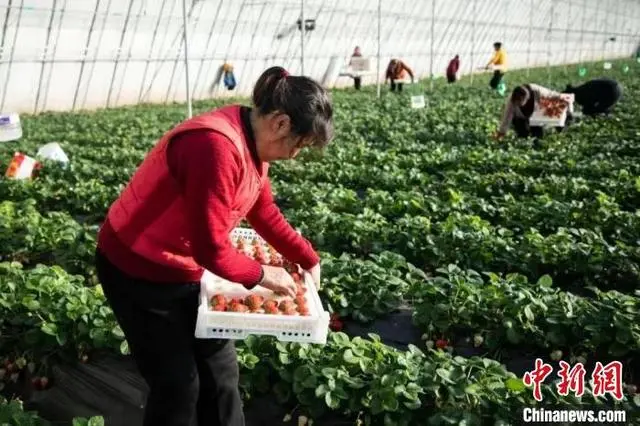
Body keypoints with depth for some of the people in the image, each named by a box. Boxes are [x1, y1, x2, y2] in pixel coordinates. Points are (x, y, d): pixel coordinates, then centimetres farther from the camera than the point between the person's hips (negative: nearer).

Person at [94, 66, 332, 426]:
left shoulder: (253, 142, -2)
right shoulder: (217, 148, -33)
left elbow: (265, 212, 11)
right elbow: (211, 248, -30)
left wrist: (309, 259, 10)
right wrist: (260, 275, -14)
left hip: (185, 269, 9)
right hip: (137, 271, -9)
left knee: (221, 370, 16)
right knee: (178, 384, 4)